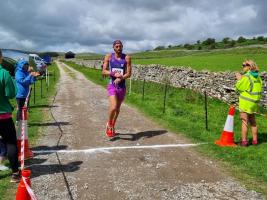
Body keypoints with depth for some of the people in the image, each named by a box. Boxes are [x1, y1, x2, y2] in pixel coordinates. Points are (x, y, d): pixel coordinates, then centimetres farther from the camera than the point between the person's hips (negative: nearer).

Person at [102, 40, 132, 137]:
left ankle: (113, 126, 38)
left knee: (118, 108, 14)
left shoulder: (127, 58, -1)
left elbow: (129, 73, -4)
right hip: (112, 85, -2)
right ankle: (109, 124, 8)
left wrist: (120, 78, -23)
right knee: (113, 107, -20)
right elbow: (104, 71, -3)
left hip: (122, 86, 2)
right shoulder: (108, 56, 0)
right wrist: (114, 74, -20)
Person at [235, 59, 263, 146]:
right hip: (254, 102, 8)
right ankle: (255, 140, 23)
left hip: (245, 102, -8)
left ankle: (244, 141, 2)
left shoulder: (246, 77, -17)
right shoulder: (257, 77, 7)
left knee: (244, 122, -1)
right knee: (253, 122, 17)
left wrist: (239, 79, 2)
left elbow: (238, 88, -11)